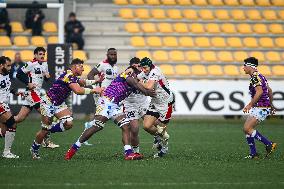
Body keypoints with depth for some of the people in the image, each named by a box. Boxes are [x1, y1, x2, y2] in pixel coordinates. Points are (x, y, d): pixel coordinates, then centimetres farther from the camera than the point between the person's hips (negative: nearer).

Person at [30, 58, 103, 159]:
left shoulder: (74, 77, 5)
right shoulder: (69, 76, -24)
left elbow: (83, 82, 27)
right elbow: (78, 90, -37)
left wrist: (96, 81, 13)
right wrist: (93, 90, -31)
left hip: (59, 104, 9)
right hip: (49, 102, -9)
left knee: (68, 123, -12)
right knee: (45, 130, -2)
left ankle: (49, 130, 12)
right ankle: (34, 149, 20)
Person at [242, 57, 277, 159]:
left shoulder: (255, 77, -15)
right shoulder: (260, 76, 17)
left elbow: (259, 92, -26)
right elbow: (269, 90, 23)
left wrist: (250, 105, -24)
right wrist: (271, 105, 30)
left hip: (261, 108, -10)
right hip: (258, 107, 10)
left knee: (248, 128, -13)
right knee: (246, 129, 8)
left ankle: (269, 144, -9)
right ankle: (253, 153, 8)